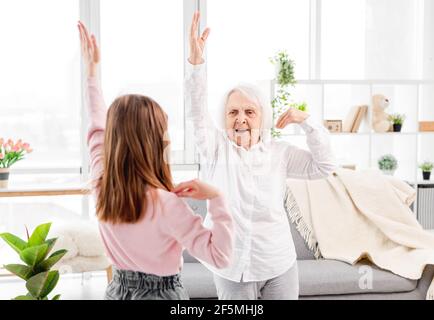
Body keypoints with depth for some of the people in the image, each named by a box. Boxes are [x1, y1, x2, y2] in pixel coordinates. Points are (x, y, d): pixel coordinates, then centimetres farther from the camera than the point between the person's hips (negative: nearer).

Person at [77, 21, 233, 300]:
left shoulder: (102, 186, -11)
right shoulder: (165, 203, -28)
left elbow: (98, 128, 6)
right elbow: (220, 256, -29)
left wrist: (92, 70, 14)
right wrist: (216, 198, -27)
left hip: (119, 289, 4)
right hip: (162, 292, -4)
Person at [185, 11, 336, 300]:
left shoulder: (279, 152, 1)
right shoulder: (215, 146, -4)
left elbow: (324, 166, -2)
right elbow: (197, 110, -18)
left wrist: (306, 121, -10)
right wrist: (196, 61, -32)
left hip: (279, 265, 1)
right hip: (232, 266, -1)